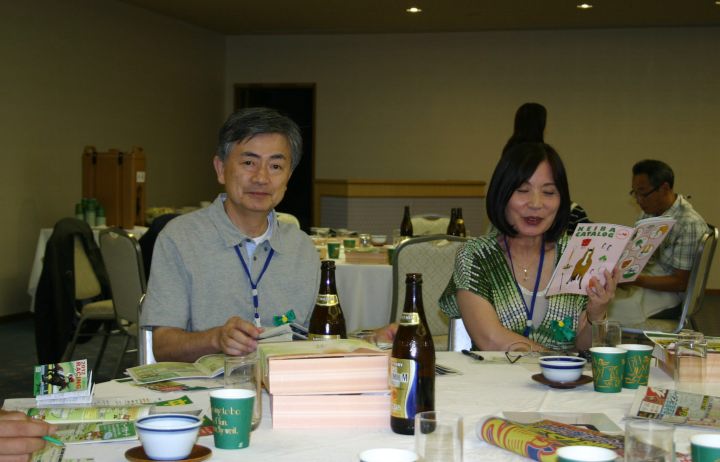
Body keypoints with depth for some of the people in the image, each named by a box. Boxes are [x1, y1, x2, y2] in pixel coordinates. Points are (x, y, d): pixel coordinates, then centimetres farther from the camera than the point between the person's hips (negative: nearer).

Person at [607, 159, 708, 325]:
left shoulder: (690, 225, -18)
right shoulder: (649, 212, 7)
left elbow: (681, 283, -17)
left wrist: (636, 280, -26)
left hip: (668, 293, -8)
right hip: (643, 279, 8)